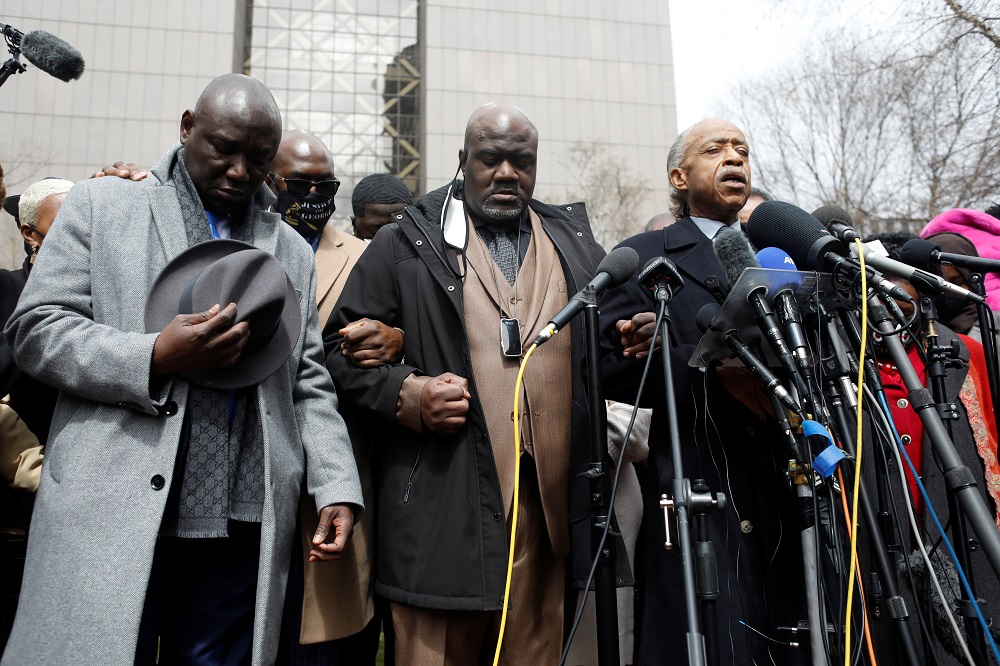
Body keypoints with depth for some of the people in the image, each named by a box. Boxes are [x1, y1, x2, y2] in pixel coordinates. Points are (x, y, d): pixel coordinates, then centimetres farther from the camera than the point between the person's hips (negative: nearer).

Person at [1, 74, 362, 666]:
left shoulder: (292, 251, 15)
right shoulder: (102, 205, 7)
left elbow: (308, 384, 14)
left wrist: (337, 487, 2)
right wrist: (153, 357, -15)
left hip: (240, 526, 3)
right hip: (115, 514, -2)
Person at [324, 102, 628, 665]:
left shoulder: (576, 244, 16)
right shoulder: (407, 243, 6)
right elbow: (342, 346, 4)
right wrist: (407, 394, -11)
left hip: (549, 507, 3)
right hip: (443, 507, -2)